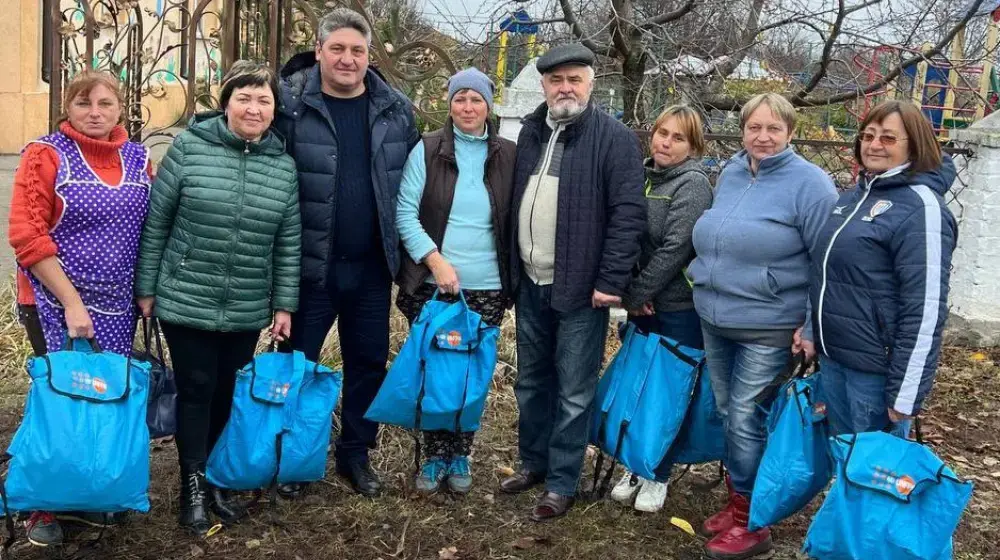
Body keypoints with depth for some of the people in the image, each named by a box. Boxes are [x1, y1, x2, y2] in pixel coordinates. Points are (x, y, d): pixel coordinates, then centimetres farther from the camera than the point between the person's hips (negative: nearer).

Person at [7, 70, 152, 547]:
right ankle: (45, 507, 16)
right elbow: (26, 236, -13)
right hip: (56, 305, -4)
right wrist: (71, 302, -16)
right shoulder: (45, 154, -7)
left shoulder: (137, 159, 7)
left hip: (117, 308, 4)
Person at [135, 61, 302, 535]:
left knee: (230, 395, 13)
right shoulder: (190, 147, -7)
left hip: (248, 312, 3)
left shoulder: (283, 164, 1)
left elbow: (288, 243, 5)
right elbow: (155, 223, -3)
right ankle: (193, 485, 20)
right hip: (186, 302, -3)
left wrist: (284, 305, 4)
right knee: (196, 391, 4)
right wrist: (146, 288, -2)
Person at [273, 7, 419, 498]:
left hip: (371, 266, 3)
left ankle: (356, 454, 30)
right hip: (310, 263, -3)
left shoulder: (395, 109, 2)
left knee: (368, 362, 13)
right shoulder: (289, 104, -8)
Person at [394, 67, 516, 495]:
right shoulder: (427, 150, -1)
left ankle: (460, 455, 23)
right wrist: (434, 259, -14)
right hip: (430, 285, -1)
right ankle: (436, 456, 20)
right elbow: (405, 211, -4)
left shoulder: (507, 156, 5)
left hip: (486, 288, 1)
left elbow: (515, 220, 11)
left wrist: (511, 276, 5)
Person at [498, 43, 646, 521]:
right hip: (531, 285, 6)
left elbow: (628, 213, -14)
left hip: (580, 289, -6)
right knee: (531, 382, 18)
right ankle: (533, 462, 35)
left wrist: (611, 281, -18)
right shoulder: (530, 132, 10)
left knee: (574, 392, 4)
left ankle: (561, 483, 17)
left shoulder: (614, 138, -9)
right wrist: (511, 267, 11)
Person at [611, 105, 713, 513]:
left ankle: (659, 475, 19)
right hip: (643, 305, 6)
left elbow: (676, 248, -18)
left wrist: (636, 293, -15)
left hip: (679, 306, -5)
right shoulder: (643, 177, 7)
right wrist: (631, 294, -3)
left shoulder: (693, 184, -10)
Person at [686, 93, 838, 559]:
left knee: (746, 421, -3)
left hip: (768, 328, -7)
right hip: (714, 320, 7)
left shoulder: (809, 184, -12)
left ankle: (751, 522, 14)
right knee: (728, 414, 14)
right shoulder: (730, 174, 8)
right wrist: (706, 287, 21)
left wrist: (813, 327, -14)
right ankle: (737, 502, 30)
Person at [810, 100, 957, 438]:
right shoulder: (856, 195, 10)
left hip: (876, 368, -8)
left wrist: (905, 395, -21)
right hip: (832, 357, 8)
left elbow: (925, 309, -21)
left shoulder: (921, 207, -16)